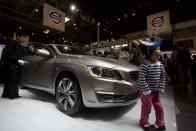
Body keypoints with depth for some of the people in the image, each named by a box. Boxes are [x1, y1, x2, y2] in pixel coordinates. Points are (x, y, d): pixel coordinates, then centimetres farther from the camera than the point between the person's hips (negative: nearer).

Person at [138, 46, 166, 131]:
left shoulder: (160, 64, 1)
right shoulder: (145, 65, -22)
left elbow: (163, 76, 11)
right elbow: (141, 79, -24)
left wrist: (161, 88, 6)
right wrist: (146, 90, -20)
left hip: (155, 90, 7)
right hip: (146, 91, -6)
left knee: (159, 107, 17)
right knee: (147, 108, 9)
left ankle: (160, 124, 40)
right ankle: (144, 123, 34)